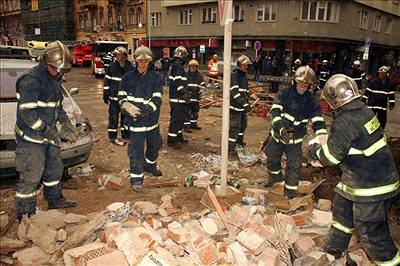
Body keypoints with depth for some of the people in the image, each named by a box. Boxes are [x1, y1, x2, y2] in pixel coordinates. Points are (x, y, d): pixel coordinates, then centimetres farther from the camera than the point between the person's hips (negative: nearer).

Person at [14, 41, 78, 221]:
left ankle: (55, 199, 40)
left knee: (54, 169, 21)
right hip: (31, 138, -9)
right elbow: (27, 112, -24)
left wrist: (66, 123, 5)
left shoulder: (55, 78, 8)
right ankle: (25, 214, 15)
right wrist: (49, 132, -23)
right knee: (30, 176, 0)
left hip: (48, 134, 9)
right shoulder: (31, 79, -20)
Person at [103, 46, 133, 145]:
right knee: (113, 117, 2)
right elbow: (107, 82, 0)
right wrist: (105, 95, -1)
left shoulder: (130, 67, 0)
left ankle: (125, 133, 29)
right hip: (114, 97, -2)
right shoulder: (111, 67, -4)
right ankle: (112, 137, 12)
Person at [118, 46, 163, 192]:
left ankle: (150, 166, 48)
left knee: (155, 145, 21)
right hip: (135, 121, -3)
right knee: (136, 150, -3)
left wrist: (146, 109, -26)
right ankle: (136, 178, 13)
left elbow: (157, 99, -11)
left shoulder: (155, 77, -2)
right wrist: (127, 106, -21)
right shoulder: (128, 77, -1)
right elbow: (121, 97, 1)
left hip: (152, 120, 3)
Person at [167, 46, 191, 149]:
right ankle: (171, 140, -1)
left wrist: (186, 93, 24)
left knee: (181, 117, 19)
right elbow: (178, 82, -23)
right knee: (176, 118, -7)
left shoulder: (176, 65, 17)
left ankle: (178, 136, 31)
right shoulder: (177, 66, -15)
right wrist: (184, 93, -21)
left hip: (180, 98, 11)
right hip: (177, 98, -11)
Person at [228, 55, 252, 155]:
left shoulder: (244, 75, 13)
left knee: (243, 123, 22)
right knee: (235, 126, -6)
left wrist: (247, 102, 17)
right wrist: (245, 104, -25)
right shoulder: (235, 74, -16)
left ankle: (239, 141, 43)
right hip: (235, 105, -9)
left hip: (243, 105, 10)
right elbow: (234, 92, -23)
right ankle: (231, 147, 4)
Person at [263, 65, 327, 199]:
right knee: (272, 159, 21)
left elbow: (318, 120, -17)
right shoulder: (284, 93, -13)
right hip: (277, 135, 1)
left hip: (295, 139, -1)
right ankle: (275, 176, 52)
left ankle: (290, 192, 19)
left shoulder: (311, 101, -11)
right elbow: (275, 111, -25)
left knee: (294, 167, -1)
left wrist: (323, 137, -36)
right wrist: (281, 128, -42)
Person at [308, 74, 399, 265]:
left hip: (372, 185, -10)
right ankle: (333, 250, 43)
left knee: (369, 232, 1)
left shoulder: (346, 122, -27)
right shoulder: (362, 111, 2)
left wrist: (314, 149, 0)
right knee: (342, 209, 24)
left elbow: (330, 156, -20)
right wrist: (323, 157, 10)